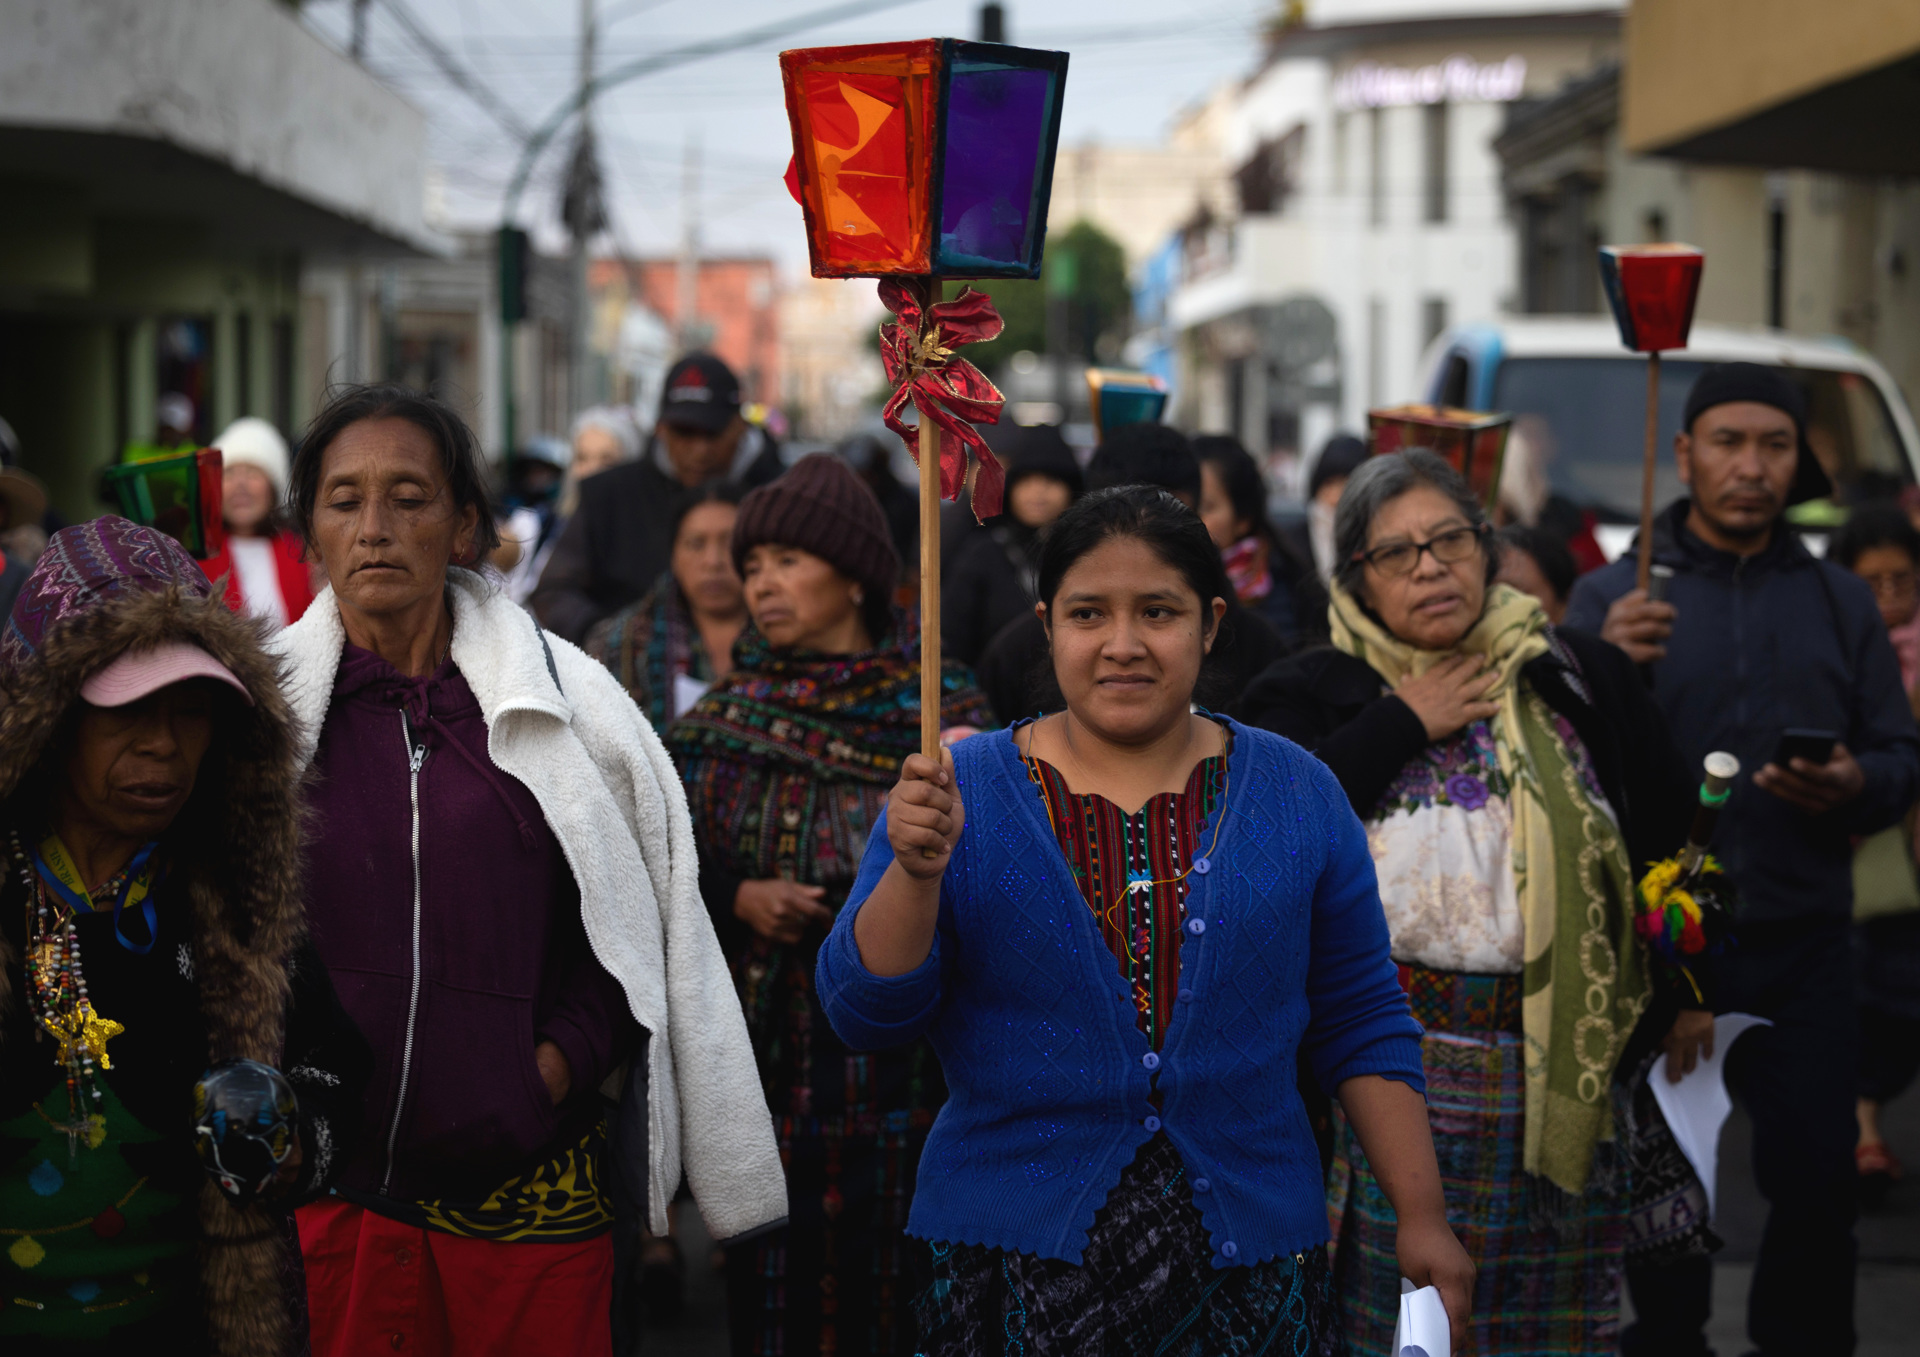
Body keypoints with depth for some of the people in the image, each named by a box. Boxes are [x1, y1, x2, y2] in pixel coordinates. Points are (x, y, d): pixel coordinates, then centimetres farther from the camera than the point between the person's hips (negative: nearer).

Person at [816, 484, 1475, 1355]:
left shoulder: (1295, 794, 4)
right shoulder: (960, 791, -1)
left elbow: (1362, 1027, 7)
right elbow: (863, 1013, -6)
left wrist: (1421, 1217, 2)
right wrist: (916, 870, -21)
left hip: (1245, 1249, 1)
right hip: (1016, 1256, -1)